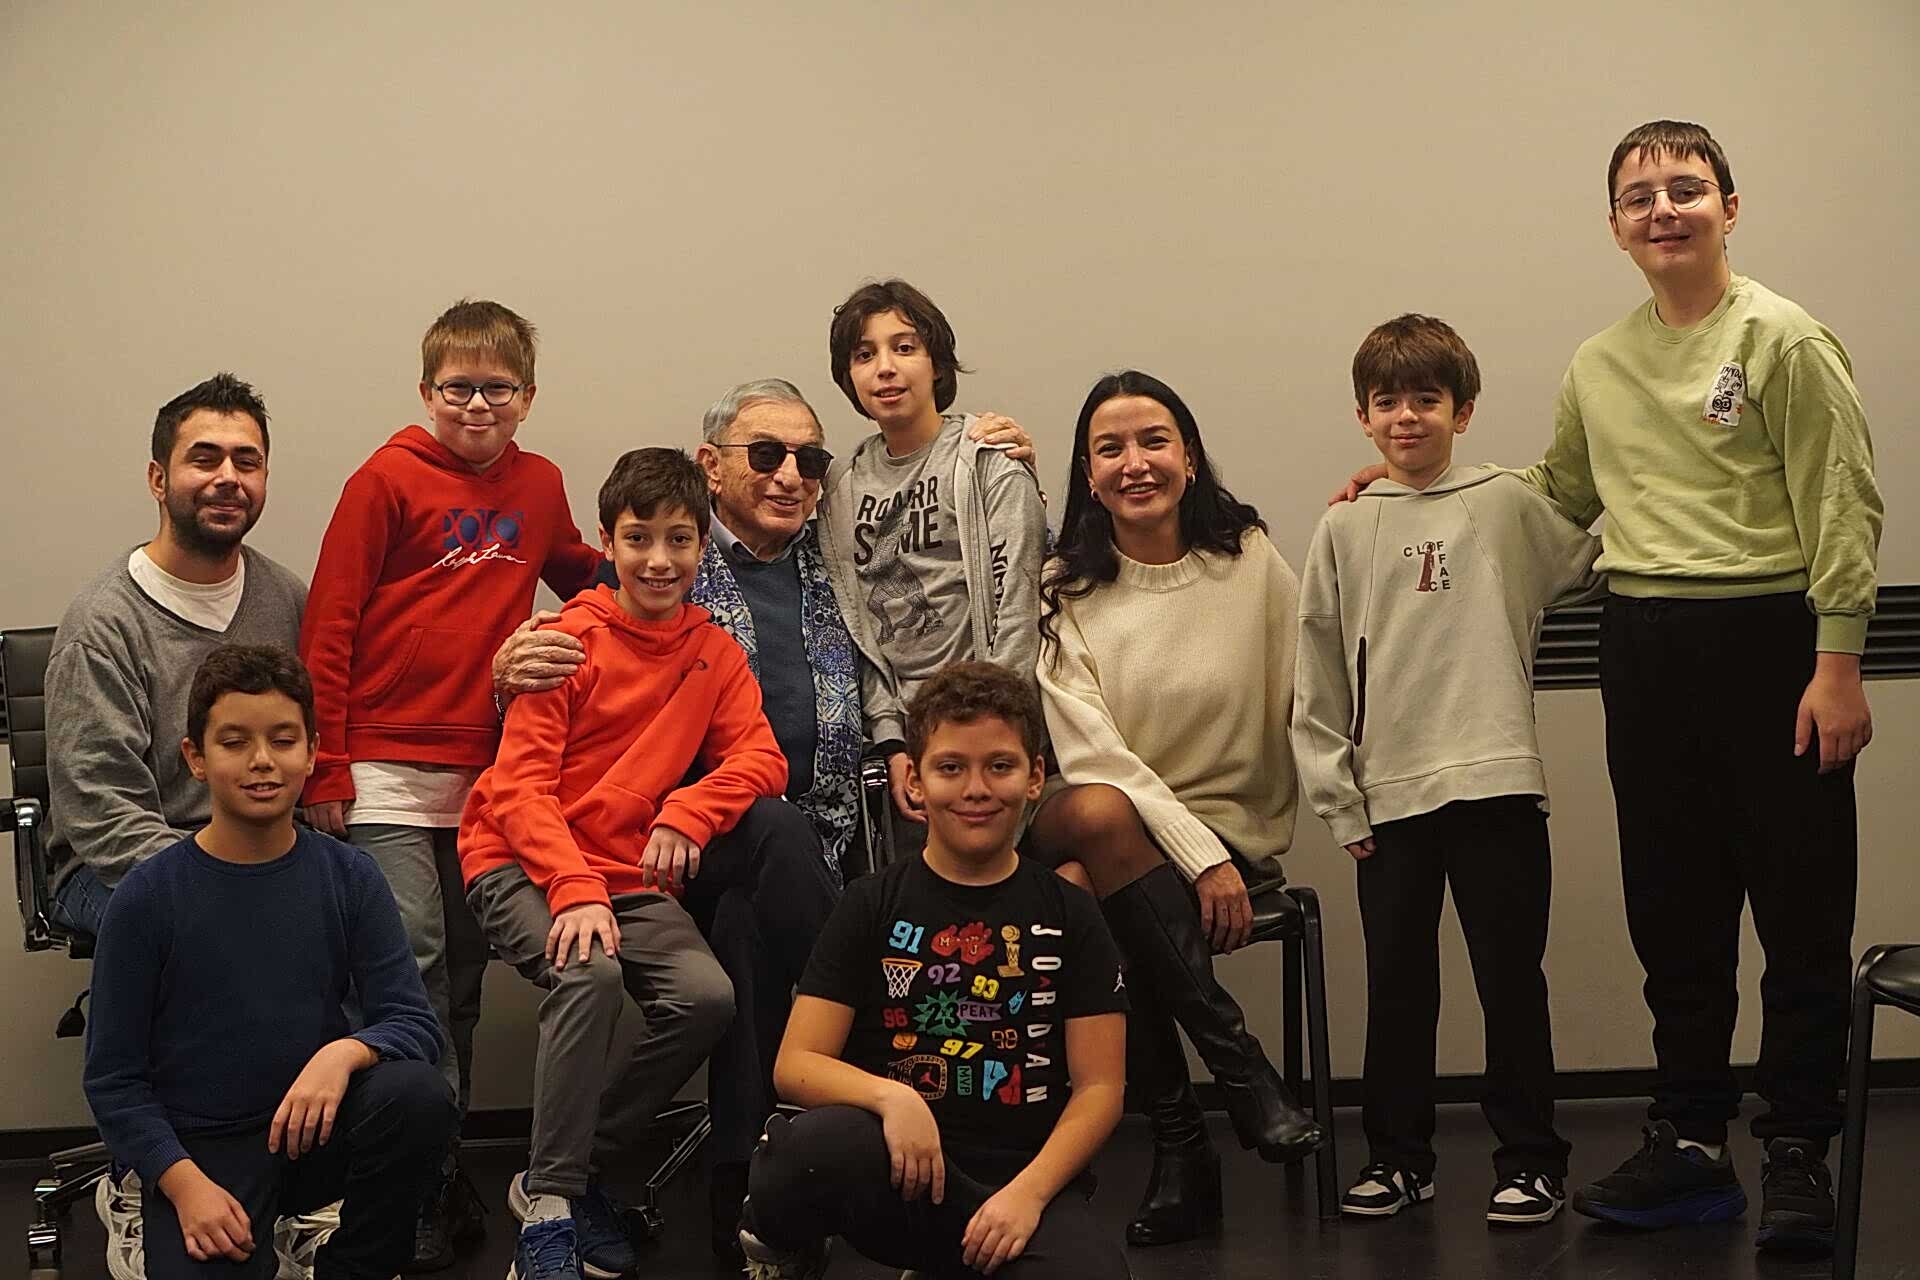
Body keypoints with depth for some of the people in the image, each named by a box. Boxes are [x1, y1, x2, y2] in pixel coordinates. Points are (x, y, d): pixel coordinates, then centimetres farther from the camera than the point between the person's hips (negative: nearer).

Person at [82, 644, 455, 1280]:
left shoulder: (348, 876, 0)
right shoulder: (148, 896, -7)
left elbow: (412, 1021, -4)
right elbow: (112, 1079, -4)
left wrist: (344, 1053, -27)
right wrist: (184, 1183, -17)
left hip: (315, 1129, 2)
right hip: (198, 1147, -2)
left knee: (419, 1094, -28)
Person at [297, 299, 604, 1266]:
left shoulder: (539, 486, 10)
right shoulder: (389, 480, -4)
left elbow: (579, 573, 30)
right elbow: (328, 628, -5)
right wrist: (324, 772, -8)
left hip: (488, 775, 5)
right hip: (389, 778, -5)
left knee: (461, 980, 12)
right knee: (412, 969, -9)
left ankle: (442, 1182, 24)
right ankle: (429, 1194, -1)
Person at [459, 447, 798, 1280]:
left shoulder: (713, 650, 9)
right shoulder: (568, 640, -7)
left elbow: (760, 757, -2)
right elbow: (521, 784, -12)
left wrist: (688, 811, -22)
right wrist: (575, 891, -25)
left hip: (629, 874, 5)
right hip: (521, 862, -4)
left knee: (708, 998, -21)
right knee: (591, 973, -34)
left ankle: (572, 1157, -1)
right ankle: (548, 1199, -21)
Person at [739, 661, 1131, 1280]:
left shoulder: (1069, 916, 10)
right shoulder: (872, 905, 8)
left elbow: (1099, 1086, 6)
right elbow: (797, 1065, 0)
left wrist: (1029, 1192, -11)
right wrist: (889, 1096, -21)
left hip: (1024, 1179, 2)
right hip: (895, 1176, -1)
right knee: (822, 1141, -37)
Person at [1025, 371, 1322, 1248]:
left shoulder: (1251, 562, 2)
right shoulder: (1067, 593, 0)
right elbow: (1094, 756, -10)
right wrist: (1201, 859, -19)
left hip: (1237, 828, -1)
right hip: (1121, 826, 1)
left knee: (1090, 893, -32)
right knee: (1096, 815, -36)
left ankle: (1182, 1145, -20)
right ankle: (1242, 1072, -26)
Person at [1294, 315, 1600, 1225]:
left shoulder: (1510, 506, 4)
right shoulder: (1344, 531, 7)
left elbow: (1597, 566, 14)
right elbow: (1319, 680, 7)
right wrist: (1339, 799, 3)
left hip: (1496, 783, -2)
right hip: (1387, 797, 2)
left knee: (1511, 980, 3)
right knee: (1396, 985, 11)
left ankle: (1530, 1159, 15)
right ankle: (1397, 1155, 23)